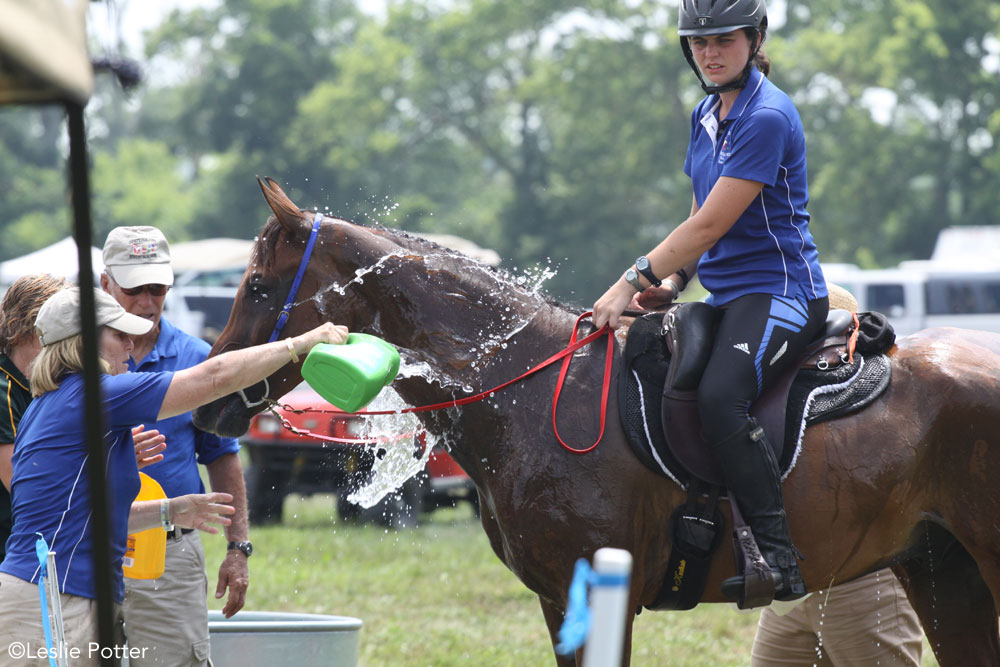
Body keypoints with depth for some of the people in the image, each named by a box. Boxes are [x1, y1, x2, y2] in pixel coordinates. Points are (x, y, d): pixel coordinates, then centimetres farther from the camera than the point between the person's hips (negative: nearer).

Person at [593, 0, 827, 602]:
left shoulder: (768, 117, -15)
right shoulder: (707, 115, 15)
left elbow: (711, 224, -18)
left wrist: (634, 281, -15)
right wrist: (670, 284, 4)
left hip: (779, 291, -10)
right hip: (726, 297, 10)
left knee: (720, 400, -32)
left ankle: (779, 563, -32)